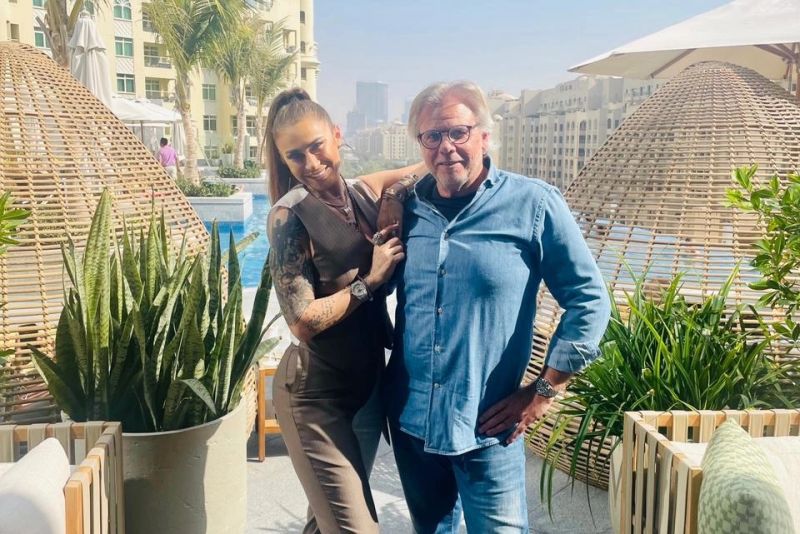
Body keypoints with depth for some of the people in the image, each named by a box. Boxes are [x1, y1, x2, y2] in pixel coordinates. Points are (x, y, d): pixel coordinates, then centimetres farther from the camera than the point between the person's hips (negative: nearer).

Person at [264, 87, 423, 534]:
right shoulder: (291, 214, -15)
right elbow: (303, 321, -18)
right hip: (317, 394, -6)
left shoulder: (364, 194, 1)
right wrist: (369, 281, -16)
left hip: (369, 382, 6)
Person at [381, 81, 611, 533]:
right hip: (410, 419, 4)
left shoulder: (533, 205, -10)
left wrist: (544, 392, -8)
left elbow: (589, 300, -8)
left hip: (486, 426, -4)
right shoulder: (408, 208, 2)